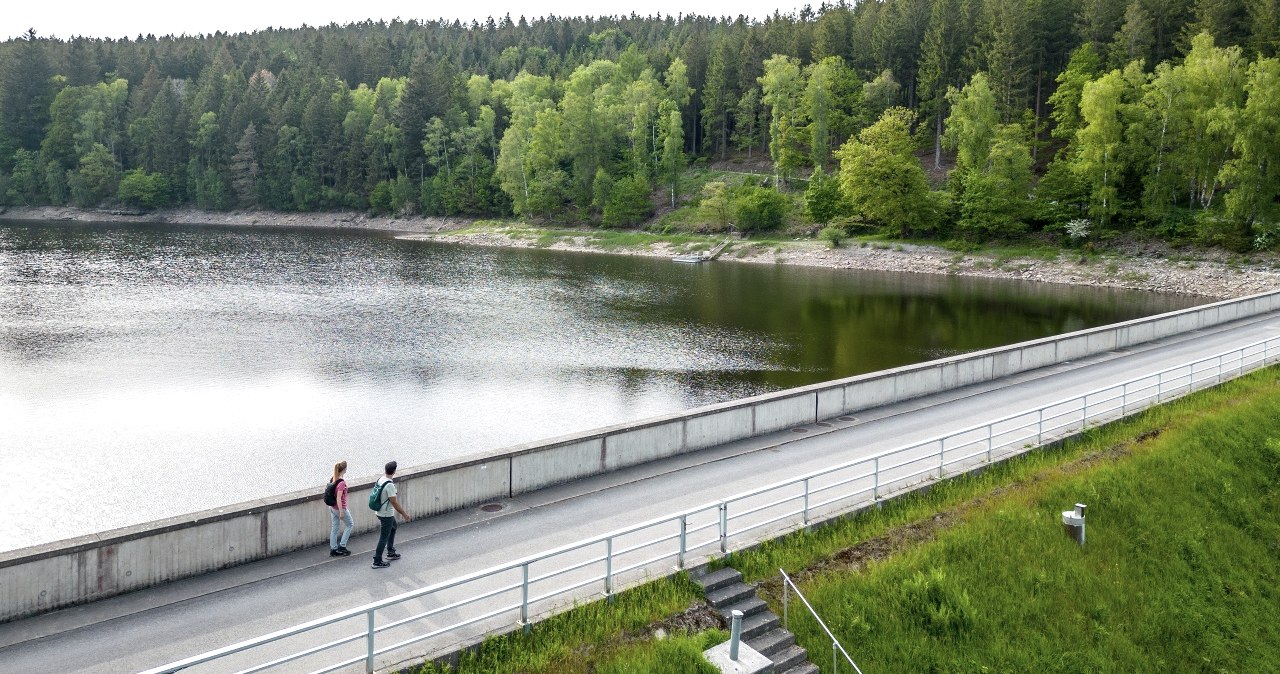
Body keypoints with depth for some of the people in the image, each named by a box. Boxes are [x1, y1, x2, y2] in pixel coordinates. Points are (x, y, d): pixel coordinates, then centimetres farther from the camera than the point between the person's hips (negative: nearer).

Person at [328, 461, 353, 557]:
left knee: (334, 527, 15)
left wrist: (330, 508, 19)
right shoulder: (342, 483, -25)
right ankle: (342, 546, 12)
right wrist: (341, 512, -21)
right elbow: (338, 498, -25)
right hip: (340, 508, -8)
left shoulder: (332, 479, 0)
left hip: (332, 507, 8)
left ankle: (333, 549, 20)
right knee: (350, 524, 13)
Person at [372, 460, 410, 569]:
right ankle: (377, 561, 8)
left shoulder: (381, 479, 1)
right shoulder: (390, 485, -27)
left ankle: (391, 553, 37)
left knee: (393, 527, 29)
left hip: (380, 511, 9)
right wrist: (404, 514, -14)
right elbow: (394, 502, -25)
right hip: (387, 515, -9)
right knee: (384, 537, 1)